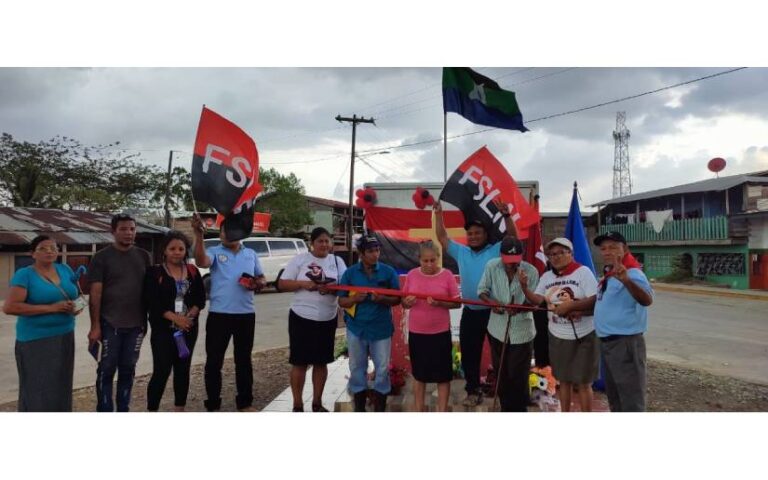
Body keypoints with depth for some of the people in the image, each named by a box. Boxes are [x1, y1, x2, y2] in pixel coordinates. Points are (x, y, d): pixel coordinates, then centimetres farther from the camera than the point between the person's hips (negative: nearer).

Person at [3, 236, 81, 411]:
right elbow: (9, 307, -18)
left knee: (61, 387, 11)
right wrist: (51, 308, -21)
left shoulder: (66, 270, 7)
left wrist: (76, 306, -5)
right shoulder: (24, 274, -8)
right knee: (38, 390, -1)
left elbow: (76, 295, 19)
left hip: (64, 337, 5)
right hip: (36, 340, -5)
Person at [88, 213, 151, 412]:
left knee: (128, 370, 11)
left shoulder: (143, 256, 7)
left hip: (136, 324, 3)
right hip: (110, 324, -3)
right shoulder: (102, 257, -4)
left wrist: (147, 319, 10)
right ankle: (105, 410, 14)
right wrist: (95, 326, -11)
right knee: (107, 370, 4)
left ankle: (123, 409, 22)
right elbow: (95, 293, -7)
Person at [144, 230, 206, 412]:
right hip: (163, 329, -4)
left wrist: (189, 316, -13)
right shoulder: (155, 272, -3)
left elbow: (201, 298, 4)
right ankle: (152, 411, 5)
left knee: (183, 370, 11)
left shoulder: (193, 271, 7)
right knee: (161, 371, -6)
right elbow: (152, 302, -12)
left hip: (188, 328, 4)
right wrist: (175, 318, -19)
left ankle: (179, 410, 23)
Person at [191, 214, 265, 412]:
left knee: (244, 359, 12)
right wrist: (199, 235, -34)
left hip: (246, 314, 3)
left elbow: (261, 278, 17)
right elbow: (201, 261, -22)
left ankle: (245, 402, 24)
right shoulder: (214, 252, 0)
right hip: (219, 314, -3)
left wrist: (257, 284, -7)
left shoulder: (251, 254, 11)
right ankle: (213, 405, 15)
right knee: (214, 360, 3)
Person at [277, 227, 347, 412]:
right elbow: (282, 284, -3)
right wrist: (303, 283, -18)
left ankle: (317, 402, 25)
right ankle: (297, 405, 13)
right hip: (302, 317, -3)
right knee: (300, 362, 2)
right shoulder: (299, 259, -2)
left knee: (321, 362, 11)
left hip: (328, 319, 3)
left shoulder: (337, 261, 6)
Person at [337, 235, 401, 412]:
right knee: (357, 368, 11)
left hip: (381, 328, -1)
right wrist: (354, 298, -19)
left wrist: (382, 299, -21)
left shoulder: (388, 271, -3)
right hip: (356, 329, 1)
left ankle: (380, 408, 21)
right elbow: (341, 301, 2)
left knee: (382, 369, 6)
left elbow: (397, 298, -1)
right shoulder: (350, 273, -1)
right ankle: (359, 408, 26)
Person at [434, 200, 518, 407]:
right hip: (470, 313, 3)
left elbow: (513, 236, -11)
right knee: (469, 353, 10)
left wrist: (506, 215, -24)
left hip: (494, 311, -3)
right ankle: (473, 390, 24)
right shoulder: (461, 252, 9)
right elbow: (442, 238, 10)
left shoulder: (496, 250, 0)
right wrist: (438, 214, 3)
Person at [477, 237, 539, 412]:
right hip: (498, 330, 3)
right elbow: (482, 290, 0)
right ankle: (506, 409, 32)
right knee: (501, 374, 15)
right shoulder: (491, 266, -8)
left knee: (518, 377, 4)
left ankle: (519, 410, 22)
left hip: (521, 332, -2)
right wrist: (491, 302, -21)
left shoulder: (531, 271, -14)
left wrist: (520, 308, -30)